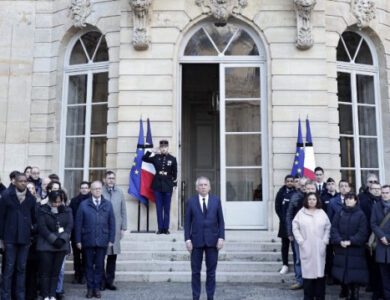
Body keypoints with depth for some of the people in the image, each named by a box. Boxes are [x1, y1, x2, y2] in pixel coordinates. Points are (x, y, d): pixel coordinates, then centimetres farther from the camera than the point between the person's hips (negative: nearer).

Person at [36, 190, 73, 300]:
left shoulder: (67, 211, 7)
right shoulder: (42, 210, -1)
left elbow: (70, 225, -1)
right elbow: (42, 227, -9)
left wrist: (62, 239, -15)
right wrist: (53, 239, -15)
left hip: (62, 245, 2)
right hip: (46, 244, -2)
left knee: (56, 272, 5)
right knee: (45, 271, -2)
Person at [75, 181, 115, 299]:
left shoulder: (108, 204, 6)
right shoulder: (83, 204, 2)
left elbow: (112, 223, 5)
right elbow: (78, 223, 1)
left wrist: (111, 239, -1)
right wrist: (78, 240, -3)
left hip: (102, 241, 1)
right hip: (88, 240, -1)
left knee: (99, 265, 6)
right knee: (89, 265, 7)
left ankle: (97, 288, 15)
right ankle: (90, 288, 16)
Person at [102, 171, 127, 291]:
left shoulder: (119, 192, 6)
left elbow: (123, 211, 8)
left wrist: (123, 228, 5)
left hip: (115, 229, 3)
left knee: (113, 256, 8)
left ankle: (109, 281, 19)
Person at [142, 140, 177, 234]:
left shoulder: (172, 159, -1)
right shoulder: (156, 157, 3)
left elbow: (175, 173, 2)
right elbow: (144, 158, 8)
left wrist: (174, 183, -1)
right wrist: (150, 151, -5)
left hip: (168, 186, -1)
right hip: (158, 185, 2)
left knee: (167, 208, 4)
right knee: (159, 208, 5)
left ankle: (166, 228, 10)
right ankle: (160, 228, 10)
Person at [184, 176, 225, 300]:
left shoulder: (216, 200, 5)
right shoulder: (191, 201, 3)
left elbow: (221, 221, 4)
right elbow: (187, 222, 2)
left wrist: (221, 237, -5)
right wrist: (187, 239, -6)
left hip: (212, 240, 0)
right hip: (196, 240, 0)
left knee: (211, 271, 6)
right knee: (195, 271, 5)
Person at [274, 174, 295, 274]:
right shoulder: (281, 192, 4)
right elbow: (277, 207, 5)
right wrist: (282, 218, -2)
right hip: (284, 223, 2)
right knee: (285, 244, 6)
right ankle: (285, 265, 12)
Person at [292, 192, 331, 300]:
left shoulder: (322, 213, 7)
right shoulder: (301, 213, 2)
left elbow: (328, 227, 10)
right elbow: (295, 227, 1)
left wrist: (325, 240, 0)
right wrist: (300, 241, -6)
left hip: (319, 248, 2)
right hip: (306, 248, -1)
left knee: (320, 271, 2)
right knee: (308, 271, -2)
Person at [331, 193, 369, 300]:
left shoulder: (360, 214, 0)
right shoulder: (339, 214, 7)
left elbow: (363, 232, -7)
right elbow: (334, 229, 1)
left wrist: (351, 241, -16)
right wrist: (339, 241, -14)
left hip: (355, 249, -2)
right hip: (341, 248, 2)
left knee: (355, 272, -3)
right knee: (342, 271, 5)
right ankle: (345, 290, 22)